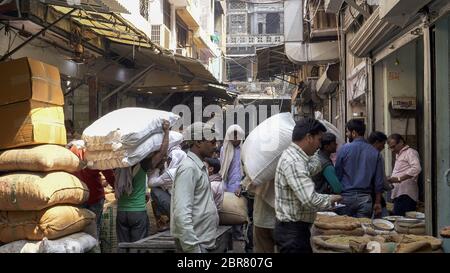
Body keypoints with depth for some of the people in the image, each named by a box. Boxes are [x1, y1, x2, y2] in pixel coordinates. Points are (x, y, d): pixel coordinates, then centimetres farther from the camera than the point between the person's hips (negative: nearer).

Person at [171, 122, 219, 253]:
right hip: (196, 243, -9)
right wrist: (193, 248, -26)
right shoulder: (188, 168, -17)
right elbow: (182, 213, -24)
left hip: (204, 240, 9)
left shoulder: (200, 166, 12)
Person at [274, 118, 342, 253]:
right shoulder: (293, 162, -24)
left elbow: (315, 167, 31)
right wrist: (330, 199, -12)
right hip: (292, 231, -10)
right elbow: (310, 200, -29)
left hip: (298, 228, 10)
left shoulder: (296, 157, 9)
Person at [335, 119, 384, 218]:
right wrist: (378, 202, 12)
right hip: (365, 198, 2)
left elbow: (337, 174, -1)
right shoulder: (375, 152, 4)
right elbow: (379, 180, 5)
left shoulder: (344, 149, -5)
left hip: (346, 196, -2)